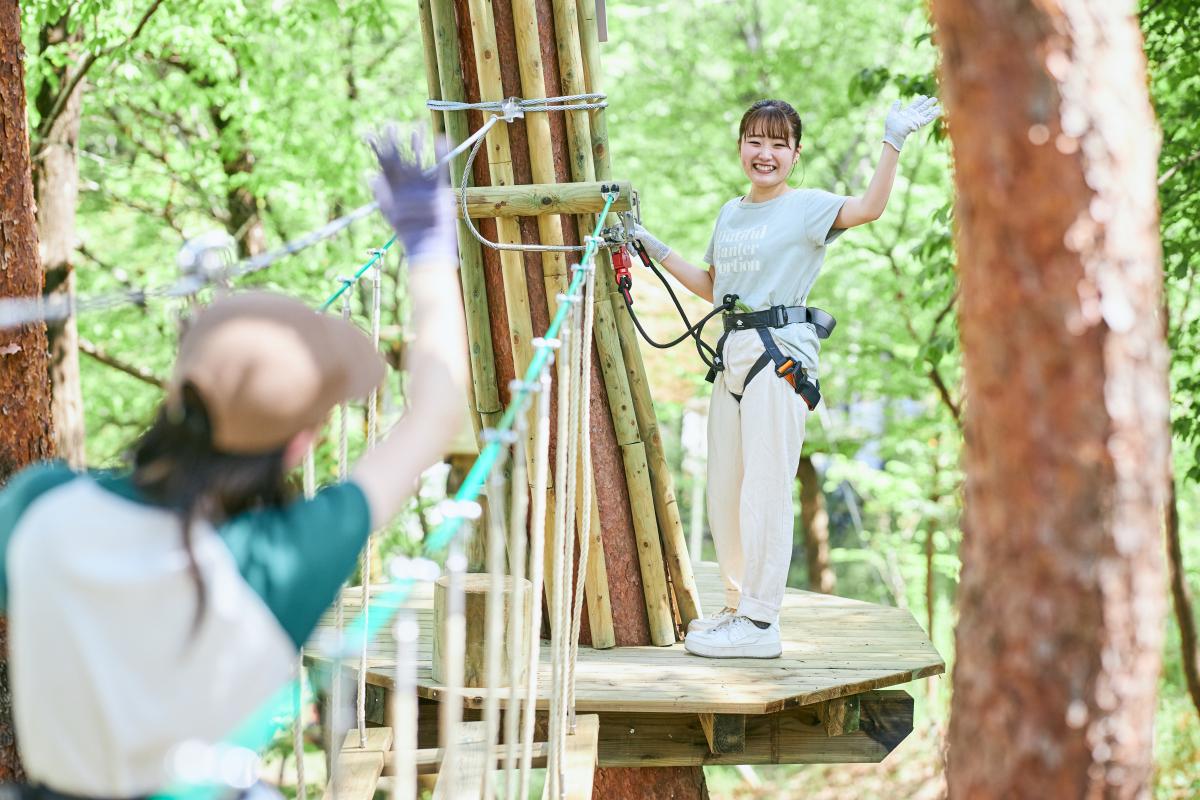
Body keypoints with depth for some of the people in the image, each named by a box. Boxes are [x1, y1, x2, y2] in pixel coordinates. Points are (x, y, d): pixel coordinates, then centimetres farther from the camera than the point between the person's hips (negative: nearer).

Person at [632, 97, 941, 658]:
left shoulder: (806, 207, -4)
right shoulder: (730, 214, 18)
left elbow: (868, 207, -22)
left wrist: (893, 141, -29)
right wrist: (656, 251, 25)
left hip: (781, 353, -8)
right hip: (733, 352, 8)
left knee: (765, 489, -6)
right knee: (722, 491, 13)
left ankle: (760, 623, 1)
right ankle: (738, 607, 26)